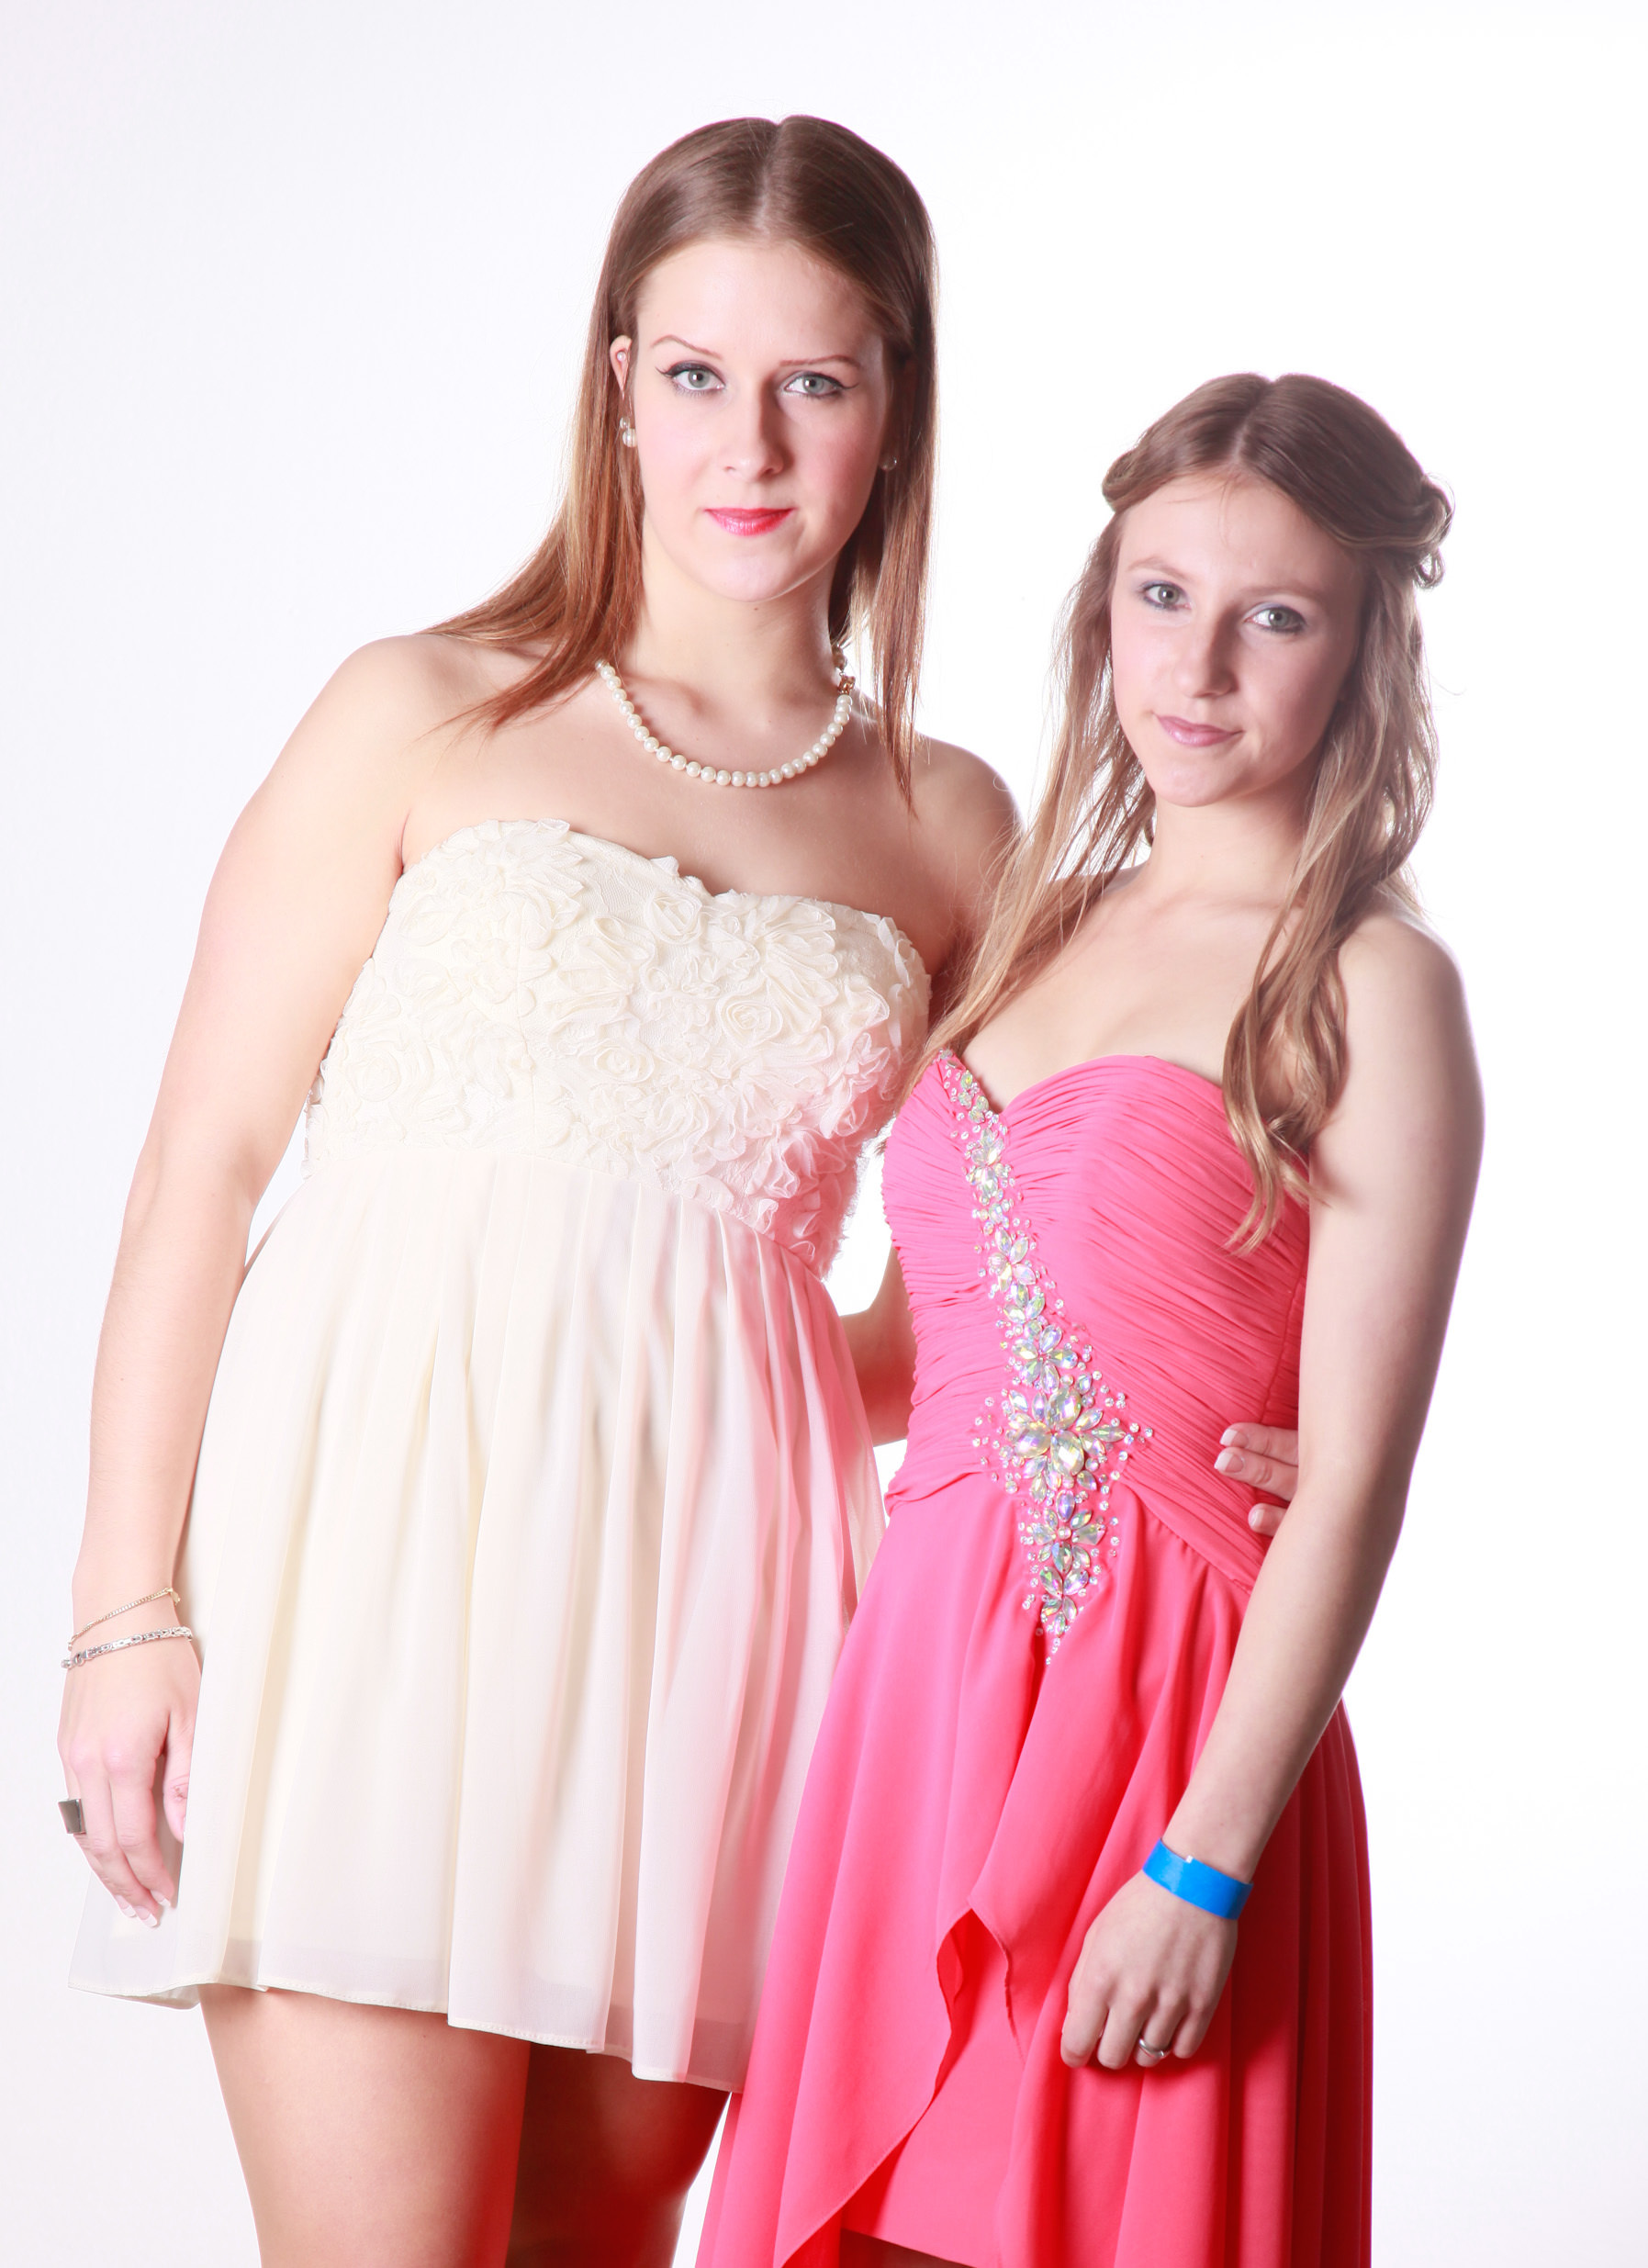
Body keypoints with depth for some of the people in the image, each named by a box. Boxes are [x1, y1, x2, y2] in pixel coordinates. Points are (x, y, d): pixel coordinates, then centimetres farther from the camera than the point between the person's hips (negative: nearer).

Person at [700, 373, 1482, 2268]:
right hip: (923, 1671, 6)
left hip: (1158, 1707, -6)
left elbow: (1352, 1480, -12)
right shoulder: (1036, 929, 14)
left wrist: (1206, 1864, -16)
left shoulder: (1367, 984, -6)